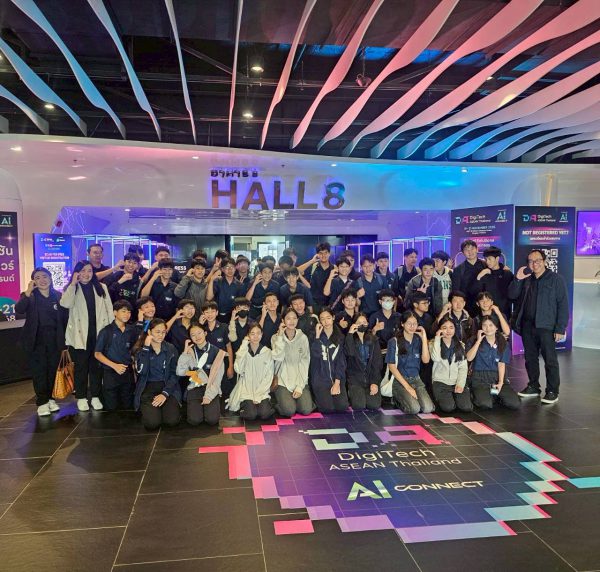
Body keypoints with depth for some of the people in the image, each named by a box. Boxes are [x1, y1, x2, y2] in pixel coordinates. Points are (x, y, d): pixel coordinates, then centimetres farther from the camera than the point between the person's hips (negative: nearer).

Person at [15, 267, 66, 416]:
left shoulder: (58, 296, 4)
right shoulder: (29, 296, -1)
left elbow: (64, 318, 6)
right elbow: (19, 310, -22)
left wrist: (63, 337, 0)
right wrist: (28, 291, -26)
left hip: (54, 340, 2)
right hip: (37, 340, -2)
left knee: (52, 370, 10)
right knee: (39, 371, 1)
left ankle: (49, 398, 25)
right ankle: (42, 402, 11)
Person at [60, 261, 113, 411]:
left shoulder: (101, 287, 9)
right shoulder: (72, 289, 3)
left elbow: (109, 308, 6)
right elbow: (65, 304, -18)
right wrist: (73, 284, -17)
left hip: (98, 333, 2)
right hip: (80, 335, -2)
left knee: (97, 366, 8)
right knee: (81, 366, 6)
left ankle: (95, 397, 19)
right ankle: (81, 397, 18)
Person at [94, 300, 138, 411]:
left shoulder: (132, 331, 3)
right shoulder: (106, 331, -8)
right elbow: (97, 354, -6)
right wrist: (114, 365, -15)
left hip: (128, 373, 3)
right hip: (111, 373, -3)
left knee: (127, 406, 8)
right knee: (111, 408, 6)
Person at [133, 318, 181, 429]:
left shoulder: (171, 349, 4)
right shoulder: (140, 349, 1)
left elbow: (174, 374, 1)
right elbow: (141, 371, -16)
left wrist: (165, 393, -13)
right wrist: (146, 347, -17)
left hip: (168, 387, 1)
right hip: (147, 388, -1)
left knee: (172, 420, -21)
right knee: (152, 423, -24)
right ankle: (148, 409, 10)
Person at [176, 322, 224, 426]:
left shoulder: (216, 351, -2)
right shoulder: (190, 351, 5)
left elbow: (218, 378, -6)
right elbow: (180, 372, -6)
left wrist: (209, 396, -16)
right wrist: (185, 353, -10)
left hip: (211, 389, -1)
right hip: (194, 388, 1)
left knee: (212, 419, -21)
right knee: (195, 420, -19)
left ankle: (211, 405, 10)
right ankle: (195, 406, 13)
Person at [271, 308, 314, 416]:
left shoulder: (303, 338, 0)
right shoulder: (276, 338, 0)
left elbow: (305, 363, -3)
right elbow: (278, 358, -16)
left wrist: (300, 386, -11)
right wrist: (280, 336, -16)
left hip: (300, 380, 1)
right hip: (282, 381, -1)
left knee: (306, 410, -17)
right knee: (289, 411, -21)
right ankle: (281, 401, 12)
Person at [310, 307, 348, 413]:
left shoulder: (339, 337, 5)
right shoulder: (315, 336, -1)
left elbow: (341, 361, 1)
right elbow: (315, 355, -17)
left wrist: (337, 382, -7)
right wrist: (317, 336, -18)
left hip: (337, 377, 2)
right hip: (320, 378, -2)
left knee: (342, 407, -13)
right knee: (328, 408, -16)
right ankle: (318, 397, 15)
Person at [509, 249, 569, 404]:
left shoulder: (556, 279, -3)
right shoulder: (526, 280, 13)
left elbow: (563, 305, -7)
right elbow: (512, 295, 7)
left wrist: (560, 328, -13)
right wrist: (517, 279, -7)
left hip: (546, 327, -5)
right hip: (528, 326, 5)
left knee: (550, 360, -1)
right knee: (530, 358, 12)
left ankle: (552, 391, 8)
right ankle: (533, 387, 24)